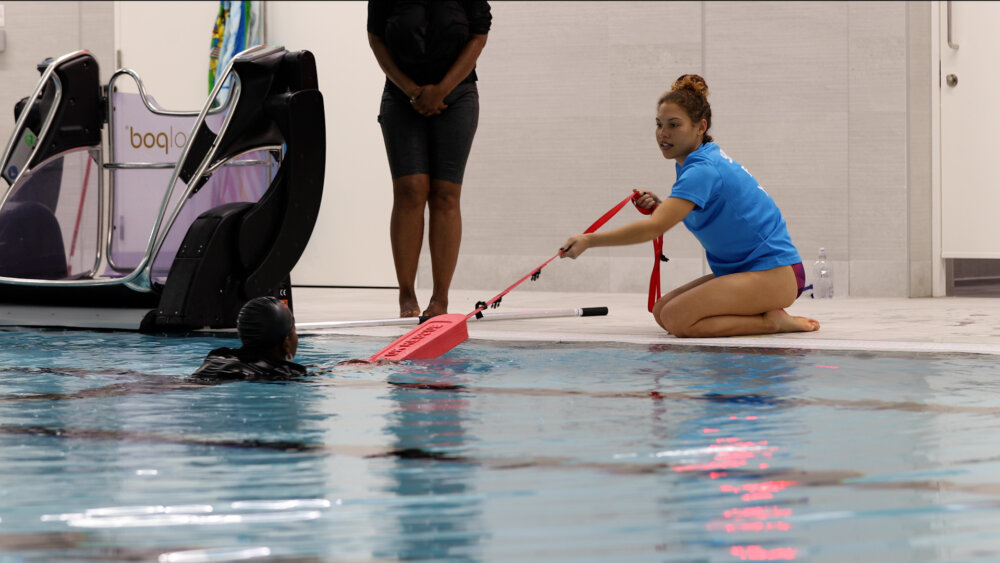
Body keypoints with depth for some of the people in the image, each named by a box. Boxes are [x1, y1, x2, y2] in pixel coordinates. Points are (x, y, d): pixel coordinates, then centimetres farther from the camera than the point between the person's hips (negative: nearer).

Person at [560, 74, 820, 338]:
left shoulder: (704, 170, -20)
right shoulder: (706, 158, 10)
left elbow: (653, 228, -28)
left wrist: (589, 240, -26)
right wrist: (660, 206, 2)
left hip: (773, 274, -10)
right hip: (741, 270, 10)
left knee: (677, 319, -22)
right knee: (661, 311, 2)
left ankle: (773, 320, -11)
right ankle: (766, 316, 6)